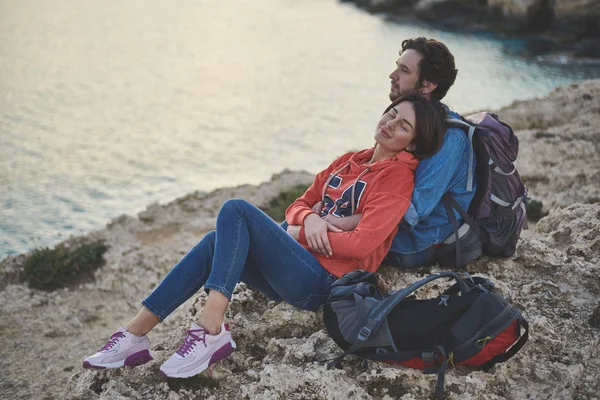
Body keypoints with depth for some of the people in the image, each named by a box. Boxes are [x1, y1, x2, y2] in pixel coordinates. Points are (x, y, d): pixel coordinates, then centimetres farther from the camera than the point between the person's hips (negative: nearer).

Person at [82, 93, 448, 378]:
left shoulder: (398, 176, -3)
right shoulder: (348, 162, 20)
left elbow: (362, 243, -14)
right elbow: (298, 206, 21)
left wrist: (302, 235, -4)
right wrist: (309, 219, -4)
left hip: (323, 282, -7)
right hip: (298, 275, 7)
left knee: (236, 209, -20)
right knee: (217, 242, -15)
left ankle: (211, 330, -29)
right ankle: (135, 335, -16)